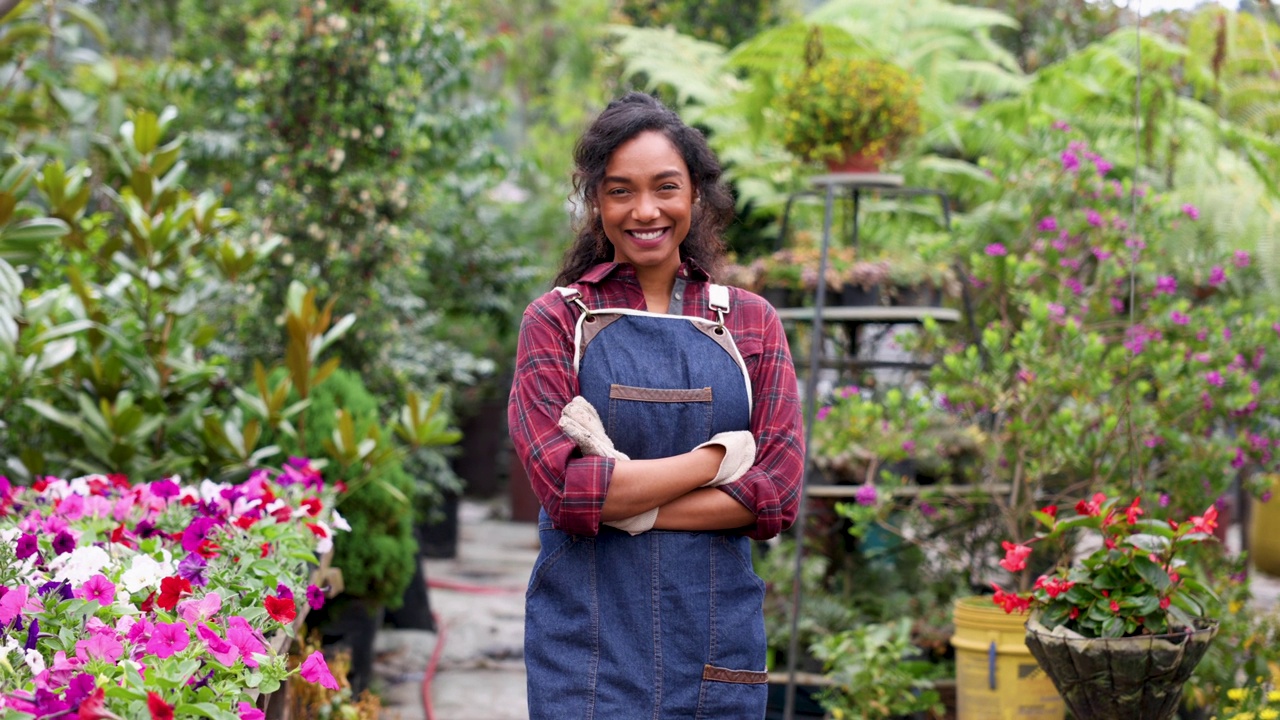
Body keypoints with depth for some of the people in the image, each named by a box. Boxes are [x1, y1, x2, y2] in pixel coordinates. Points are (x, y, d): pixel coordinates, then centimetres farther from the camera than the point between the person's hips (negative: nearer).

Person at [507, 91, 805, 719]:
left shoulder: (751, 322, 6)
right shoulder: (556, 320, 0)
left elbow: (776, 495, -3)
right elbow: (566, 489, -13)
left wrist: (627, 506, -12)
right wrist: (719, 456, -9)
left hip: (717, 638, 2)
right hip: (589, 641, -2)